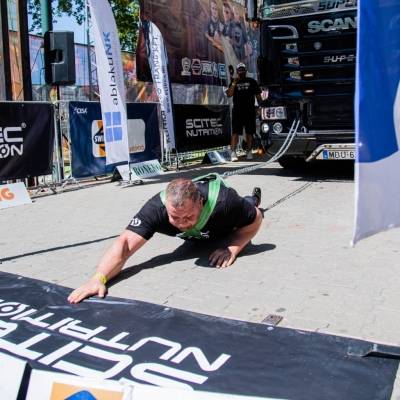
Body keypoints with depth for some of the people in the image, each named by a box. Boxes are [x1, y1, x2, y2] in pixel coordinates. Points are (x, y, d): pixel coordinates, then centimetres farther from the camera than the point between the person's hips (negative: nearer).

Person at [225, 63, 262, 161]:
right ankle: (233, 153, -12)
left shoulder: (252, 82, 10)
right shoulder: (234, 82, 10)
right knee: (235, 132, -8)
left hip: (250, 110, 1)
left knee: (249, 132, 6)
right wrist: (234, 83, -11)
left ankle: (249, 152, 14)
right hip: (237, 110, -1)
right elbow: (229, 94, -4)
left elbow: (258, 95, 10)